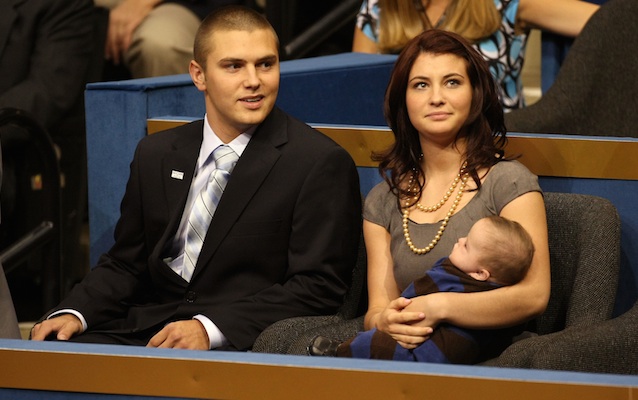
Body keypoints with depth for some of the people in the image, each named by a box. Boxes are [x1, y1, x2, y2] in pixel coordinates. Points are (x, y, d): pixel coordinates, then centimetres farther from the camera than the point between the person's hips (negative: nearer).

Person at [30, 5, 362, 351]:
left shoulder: (321, 164, -2)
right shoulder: (155, 155, 16)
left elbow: (318, 287, -9)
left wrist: (211, 329, -19)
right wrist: (75, 313, -1)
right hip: (143, 333, 5)